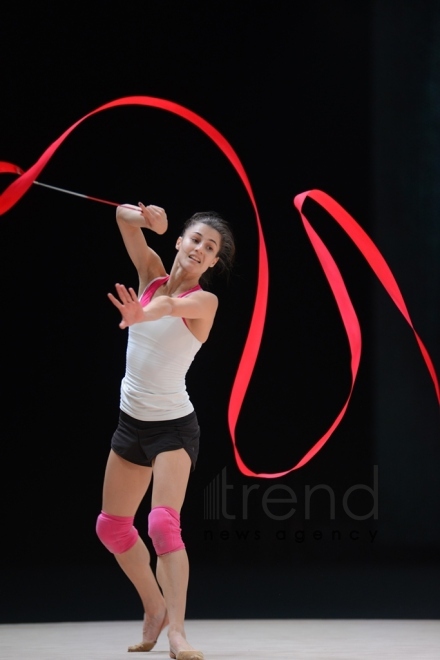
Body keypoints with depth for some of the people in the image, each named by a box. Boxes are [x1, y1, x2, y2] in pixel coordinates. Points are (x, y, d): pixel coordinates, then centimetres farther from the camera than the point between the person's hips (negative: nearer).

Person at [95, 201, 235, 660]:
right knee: (111, 526, 16)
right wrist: (146, 218, -32)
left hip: (173, 426, -7)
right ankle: (155, 608, 33)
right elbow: (123, 214, -8)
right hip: (131, 420, 7)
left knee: (163, 524, -23)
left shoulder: (204, 301, -14)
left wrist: (142, 312, -61)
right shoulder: (152, 273, 1)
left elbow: (172, 305, -38)